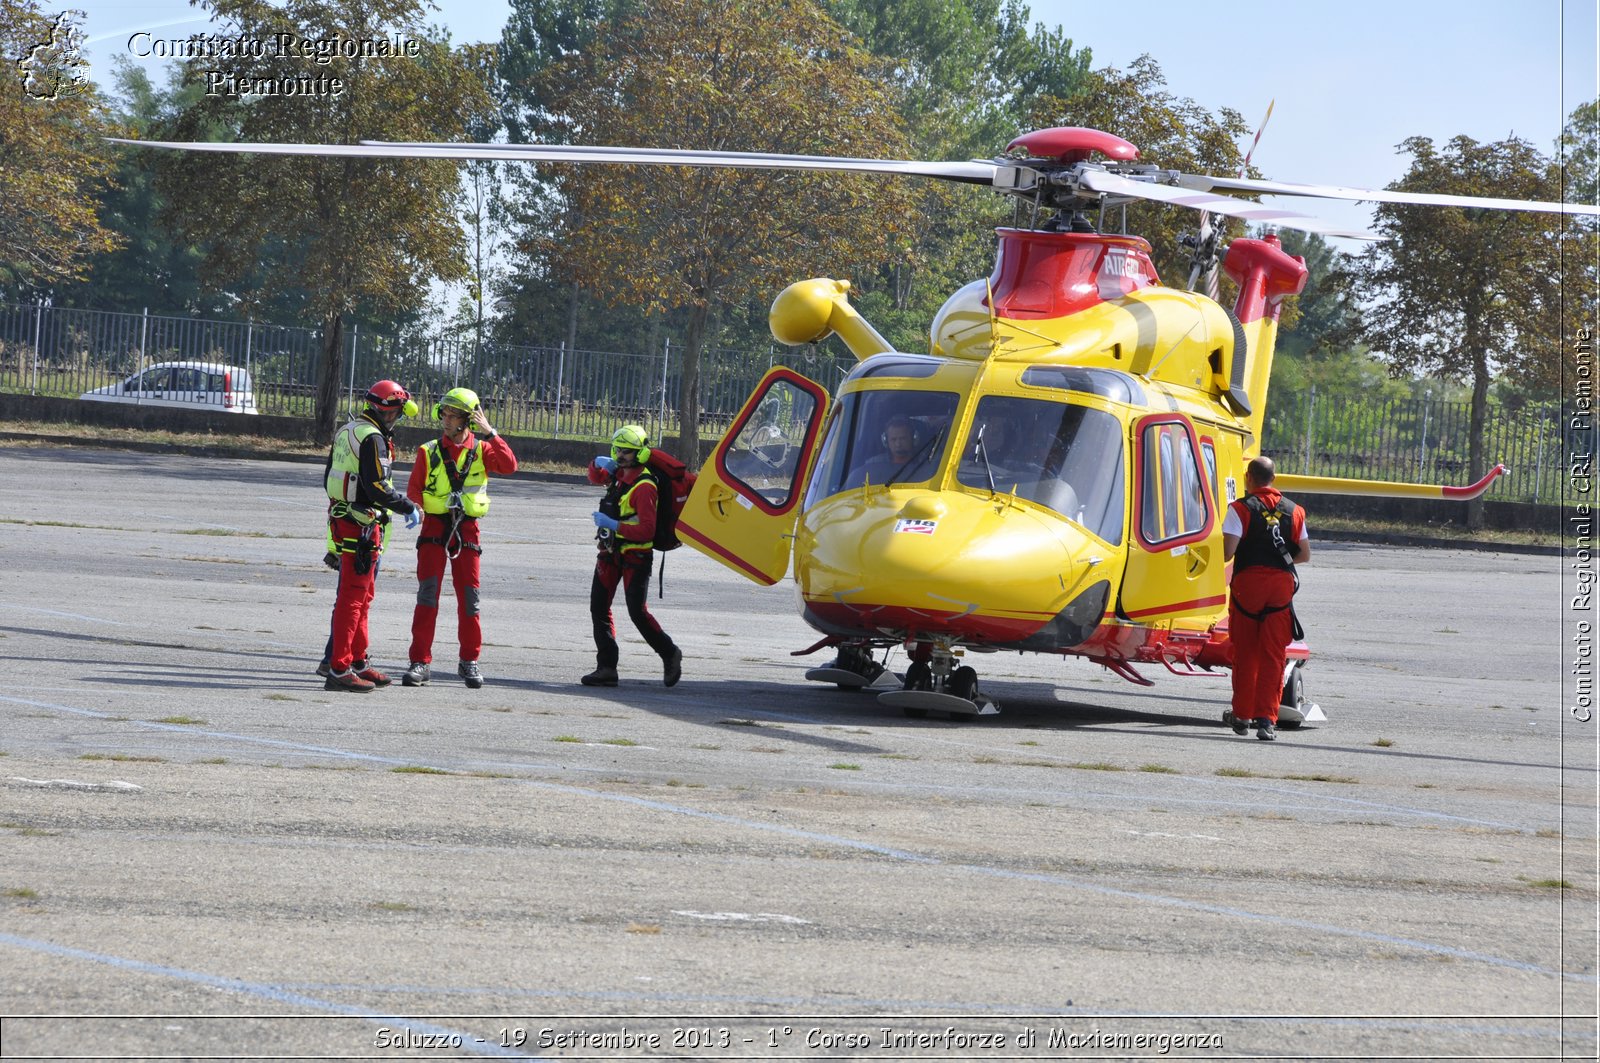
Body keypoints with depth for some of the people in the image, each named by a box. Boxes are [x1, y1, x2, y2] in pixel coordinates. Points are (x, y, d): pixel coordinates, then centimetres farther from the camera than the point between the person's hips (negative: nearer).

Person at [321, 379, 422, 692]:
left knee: (362, 595, 19)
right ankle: (339, 669, -8)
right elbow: (377, 488, -22)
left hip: (341, 519, 10)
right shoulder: (372, 438, -15)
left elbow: (328, 478, 21)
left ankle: (357, 662, 25)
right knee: (353, 596, -8)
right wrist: (410, 508, -11)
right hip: (362, 525, -10)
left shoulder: (346, 432, 15)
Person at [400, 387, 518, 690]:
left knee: (468, 596, 4)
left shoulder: (481, 449, 3)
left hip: (467, 530, 0)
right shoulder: (428, 451, 4)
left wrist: (489, 433, -18)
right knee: (427, 593, -9)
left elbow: (509, 466, -14)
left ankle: (469, 661, 19)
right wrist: (437, 501, -15)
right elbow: (413, 492, 3)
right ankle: (420, 663, -8)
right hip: (434, 526, 0)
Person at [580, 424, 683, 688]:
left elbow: (646, 531, -26)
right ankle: (606, 668, 5)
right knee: (599, 608, 2)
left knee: (637, 612, -10)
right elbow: (596, 479, 29)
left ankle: (670, 654, 12)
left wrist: (614, 525, -28)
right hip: (611, 552, 9)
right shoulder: (620, 474, 6)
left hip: (635, 557, -9)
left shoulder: (644, 487, -20)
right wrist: (598, 464, 6)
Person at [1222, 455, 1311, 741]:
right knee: (1273, 655, 1)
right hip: (1282, 585, 2)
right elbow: (1305, 554, 11)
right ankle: (1266, 719, -8)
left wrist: (1225, 556, 9)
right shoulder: (1293, 511, 8)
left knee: (1245, 653, 10)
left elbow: (1228, 552, -13)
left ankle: (1242, 717, 16)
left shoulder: (1241, 509, -5)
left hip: (1248, 581, -2)